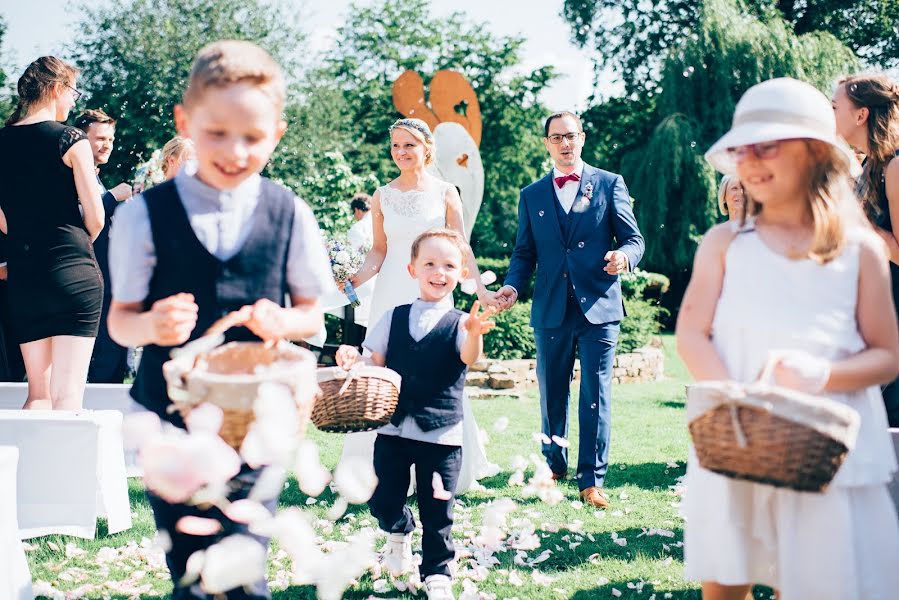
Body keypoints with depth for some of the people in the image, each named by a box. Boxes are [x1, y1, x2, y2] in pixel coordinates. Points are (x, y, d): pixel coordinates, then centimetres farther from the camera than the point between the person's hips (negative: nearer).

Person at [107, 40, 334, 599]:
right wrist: (151, 326, -22)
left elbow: (312, 314, 7)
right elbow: (120, 318, 1)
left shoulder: (290, 215, -2)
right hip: (169, 415, 1)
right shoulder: (145, 214, -4)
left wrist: (280, 322, -16)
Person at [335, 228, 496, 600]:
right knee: (382, 501, 7)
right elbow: (376, 364, 10)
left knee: (437, 512, 4)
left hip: (441, 433, -3)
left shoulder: (460, 323, -3)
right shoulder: (393, 318, 7)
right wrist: (353, 359, -12)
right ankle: (400, 532, 40)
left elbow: (470, 358, -22)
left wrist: (474, 335, -44)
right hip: (393, 428, 3)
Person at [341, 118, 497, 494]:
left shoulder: (445, 193, 4)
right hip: (391, 294, 2)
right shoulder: (382, 196, 8)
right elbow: (379, 250, 11)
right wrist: (357, 279, -6)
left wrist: (481, 291, -8)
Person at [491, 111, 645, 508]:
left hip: (598, 307, -3)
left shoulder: (609, 184, 5)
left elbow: (634, 239, 3)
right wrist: (513, 285, -6)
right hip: (551, 311, 3)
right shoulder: (532, 195, 13)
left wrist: (624, 256, -20)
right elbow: (525, 252, 13)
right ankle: (554, 464, 29)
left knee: (595, 395, -4)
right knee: (551, 393, 12)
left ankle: (592, 480, 2)